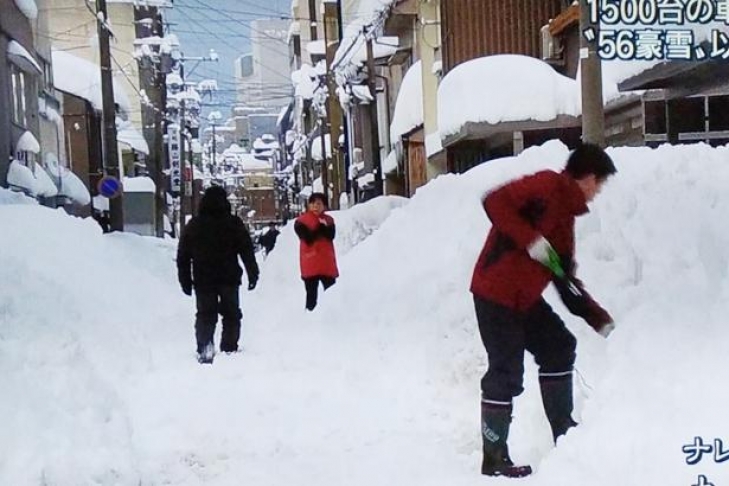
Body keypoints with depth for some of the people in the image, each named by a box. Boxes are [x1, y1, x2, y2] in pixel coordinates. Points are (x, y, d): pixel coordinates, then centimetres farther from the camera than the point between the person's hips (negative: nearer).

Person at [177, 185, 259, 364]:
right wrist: (253, 273, 3)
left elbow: (183, 256, 8)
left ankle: (204, 350, -10)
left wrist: (185, 280, 13)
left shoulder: (193, 225, 5)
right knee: (231, 314, 10)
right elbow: (247, 251, -3)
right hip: (229, 279, -1)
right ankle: (229, 349, 3)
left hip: (203, 280, 1)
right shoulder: (234, 224, -2)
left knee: (205, 315, 6)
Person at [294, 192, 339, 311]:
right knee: (311, 294, 2)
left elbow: (331, 235, -6)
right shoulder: (301, 221, 0)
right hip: (310, 264, -3)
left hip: (327, 262, 3)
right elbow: (308, 238, -14)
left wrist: (325, 226, -24)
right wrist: (321, 227, -11)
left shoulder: (328, 220, 11)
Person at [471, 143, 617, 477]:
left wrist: (601, 320, 16)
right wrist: (531, 240, -25)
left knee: (559, 347, 14)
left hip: (524, 296, 10)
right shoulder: (547, 185, -9)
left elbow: (566, 281, 19)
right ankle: (494, 459, 3)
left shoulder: (565, 213, 17)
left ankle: (565, 434, 27)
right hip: (495, 294, -10)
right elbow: (495, 202, -23)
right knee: (507, 371, -7)